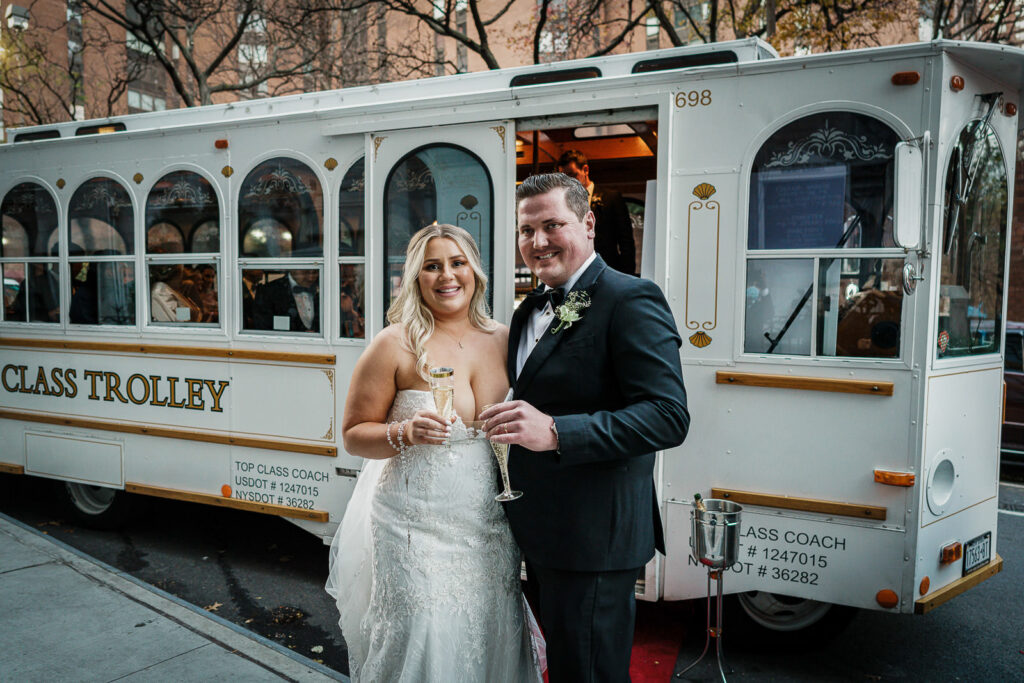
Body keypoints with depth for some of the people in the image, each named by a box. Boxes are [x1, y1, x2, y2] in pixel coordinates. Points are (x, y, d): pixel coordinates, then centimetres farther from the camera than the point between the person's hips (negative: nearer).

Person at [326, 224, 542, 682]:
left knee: (486, 641, 13)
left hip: (490, 529, 4)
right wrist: (403, 433, -22)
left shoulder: (503, 340, 5)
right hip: (418, 529, -4)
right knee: (423, 645, 3)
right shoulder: (396, 344, -7)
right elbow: (354, 434, -4)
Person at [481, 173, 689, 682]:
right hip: (539, 533, 9)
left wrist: (555, 432, -32)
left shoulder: (630, 300, -16)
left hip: (592, 539, -9)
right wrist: (515, 424, 7)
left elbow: (668, 416, -26)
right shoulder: (531, 310, 13)